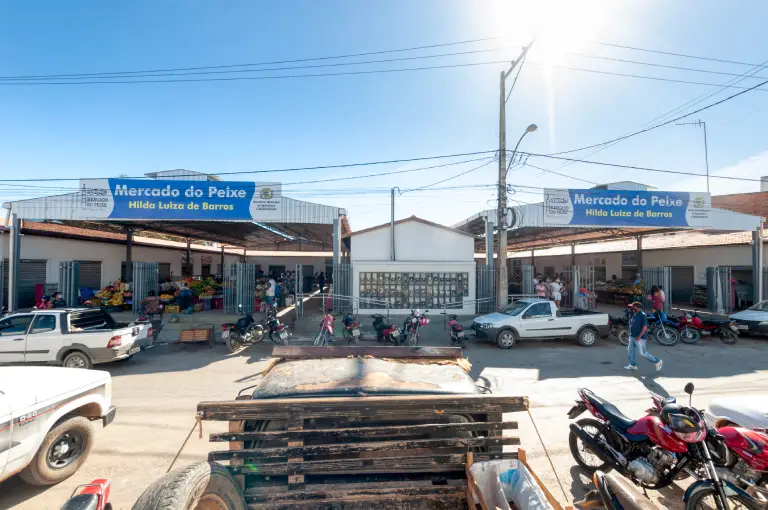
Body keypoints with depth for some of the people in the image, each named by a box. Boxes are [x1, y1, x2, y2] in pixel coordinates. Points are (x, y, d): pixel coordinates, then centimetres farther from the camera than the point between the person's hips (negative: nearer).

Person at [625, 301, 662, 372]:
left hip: (640, 338, -8)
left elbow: (645, 327, -21)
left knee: (643, 353, -1)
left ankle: (657, 362, 19)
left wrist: (639, 336, -23)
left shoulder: (642, 316, -17)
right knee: (629, 350, 9)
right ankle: (633, 365, 19)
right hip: (632, 337, 9)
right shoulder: (633, 315, 9)